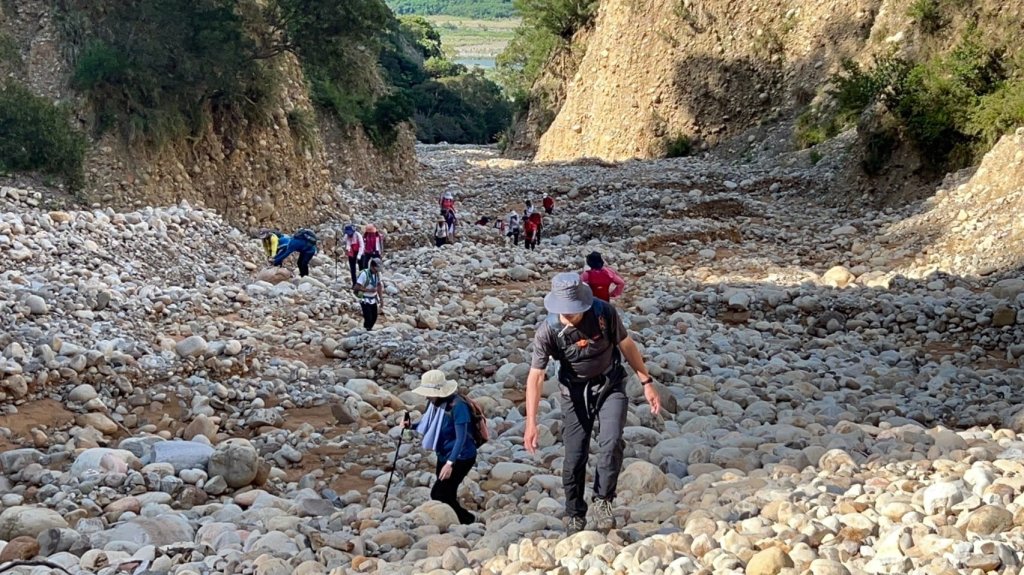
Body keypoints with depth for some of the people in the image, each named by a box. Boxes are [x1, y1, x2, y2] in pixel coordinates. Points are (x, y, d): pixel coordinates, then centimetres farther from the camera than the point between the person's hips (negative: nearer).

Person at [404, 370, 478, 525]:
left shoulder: (457, 405, -25)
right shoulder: (434, 403, -2)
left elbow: (461, 438, -26)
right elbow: (427, 426, 12)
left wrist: (450, 463, -32)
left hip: (461, 457, -8)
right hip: (444, 455, 8)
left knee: (438, 494, -12)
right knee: (447, 496, 12)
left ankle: (467, 519, 5)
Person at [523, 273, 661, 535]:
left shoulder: (604, 312, -20)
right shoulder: (548, 331, -22)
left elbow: (626, 346, -4)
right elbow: (535, 377, -20)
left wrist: (646, 383, -2)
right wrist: (531, 422, -26)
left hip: (610, 385, 0)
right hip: (575, 391, 0)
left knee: (611, 443, -22)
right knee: (574, 457, -1)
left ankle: (603, 500, -2)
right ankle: (575, 518, 17)